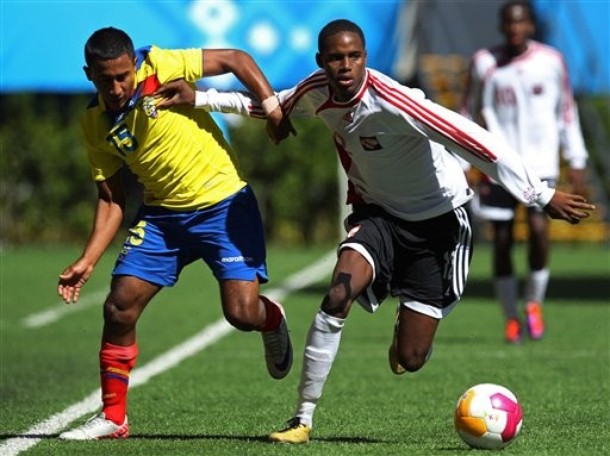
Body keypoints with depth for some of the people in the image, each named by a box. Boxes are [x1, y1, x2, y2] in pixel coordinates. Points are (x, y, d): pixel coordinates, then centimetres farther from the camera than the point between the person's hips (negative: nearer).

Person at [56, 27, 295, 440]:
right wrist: (87, 261, -5)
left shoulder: (161, 67, -15)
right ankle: (113, 418, 9)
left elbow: (236, 59, -10)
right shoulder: (96, 124, -1)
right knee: (119, 308, -5)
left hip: (223, 203, -4)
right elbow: (111, 200, 4)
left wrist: (273, 107, -21)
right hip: (162, 215, 5)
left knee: (242, 313, -14)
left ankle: (272, 319, 26)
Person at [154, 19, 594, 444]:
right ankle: (303, 419, -13)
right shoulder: (317, 93, -10)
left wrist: (543, 196, -31)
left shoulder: (392, 102, -31)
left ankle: (409, 325, 36)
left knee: (409, 361, -5)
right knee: (338, 296, -26)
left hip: (436, 221, -4)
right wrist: (199, 99, 7)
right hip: (377, 213, 4)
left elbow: (478, 143, -31)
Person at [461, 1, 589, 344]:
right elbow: (470, 113, 11)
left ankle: (535, 303, 2)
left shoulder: (551, 61, 3)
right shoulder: (485, 63, 3)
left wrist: (577, 163, 7)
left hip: (541, 164, -1)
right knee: (502, 241, 0)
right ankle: (512, 319, 14)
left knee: (539, 227, -20)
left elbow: (567, 113, 10)